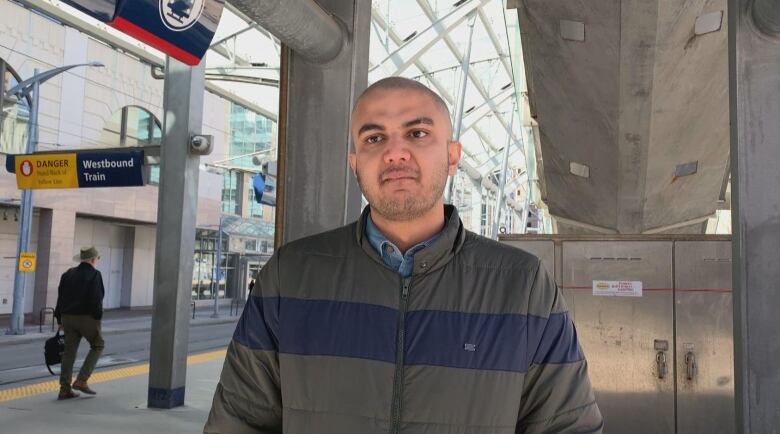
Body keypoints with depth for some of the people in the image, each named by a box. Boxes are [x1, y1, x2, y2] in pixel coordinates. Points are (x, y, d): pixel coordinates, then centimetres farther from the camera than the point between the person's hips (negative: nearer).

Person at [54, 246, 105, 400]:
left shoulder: (68, 274, 10)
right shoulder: (94, 275, -10)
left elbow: (60, 298, 11)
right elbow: (96, 300, -17)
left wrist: (60, 319, 16)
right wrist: (98, 318, -9)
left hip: (68, 318, 6)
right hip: (87, 318, -6)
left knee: (69, 352, 10)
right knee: (98, 345, 11)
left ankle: (65, 389, 9)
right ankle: (81, 380, 2)